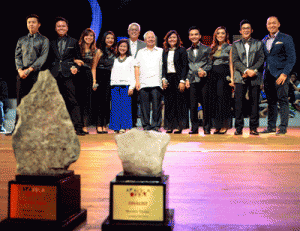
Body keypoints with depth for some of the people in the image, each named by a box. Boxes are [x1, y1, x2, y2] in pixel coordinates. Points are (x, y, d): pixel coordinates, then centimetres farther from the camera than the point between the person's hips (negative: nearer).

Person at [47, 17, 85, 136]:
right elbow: (49, 59, 18)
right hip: (55, 75, 3)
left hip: (68, 75, -3)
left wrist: (75, 67, -5)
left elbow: (78, 58, 14)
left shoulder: (73, 42, 13)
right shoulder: (52, 43, 18)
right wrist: (50, 71, 4)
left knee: (72, 101, -8)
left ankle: (78, 127, -9)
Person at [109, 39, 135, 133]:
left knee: (125, 106, -7)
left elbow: (133, 73, 3)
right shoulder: (115, 59, 18)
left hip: (126, 85, -3)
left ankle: (124, 126, -4)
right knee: (115, 107, -2)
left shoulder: (130, 59, 9)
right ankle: (116, 127, 2)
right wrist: (111, 84, 8)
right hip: (115, 86, 3)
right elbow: (112, 73, 18)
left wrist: (131, 87, -6)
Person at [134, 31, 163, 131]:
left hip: (156, 83, -2)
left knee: (156, 105, -7)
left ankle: (156, 126, -1)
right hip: (143, 83, 2)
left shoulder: (161, 51, 16)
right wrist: (137, 81, 3)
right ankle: (146, 126, 5)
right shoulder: (140, 52, 21)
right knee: (144, 105, -1)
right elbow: (137, 67, 14)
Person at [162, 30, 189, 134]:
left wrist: (182, 81, -13)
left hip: (178, 78, -4)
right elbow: (163, 66, 14)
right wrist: (163, 79, 1)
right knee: (169, 102, 3)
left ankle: (179, 126, 1)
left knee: (179, 102, -4)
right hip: (168, 79, 4)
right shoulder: (165, 51, 14)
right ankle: (170, 126, 8)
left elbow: (185, 66, -5)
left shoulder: (182, 50, 0)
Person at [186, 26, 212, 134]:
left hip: (204, 80, -3)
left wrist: (205, 72, -14)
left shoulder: (207, 49, 8)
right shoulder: (188, 51, 18)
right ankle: (194, 127, 7)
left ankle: (207, 128, 5)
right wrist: (187, 79, 6)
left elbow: (210, 64, 4)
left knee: (205, 105, -3)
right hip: (192, 81, 3)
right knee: (193, 105, -1)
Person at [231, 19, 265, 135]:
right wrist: (246, 70, -12)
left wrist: (252, 70, -11)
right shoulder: (236, 44, 14)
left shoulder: (259, 44, 14)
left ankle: (254, 128, 6)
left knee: (254, 102, 0)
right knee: (239, 102, -7)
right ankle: (239, 128, -1)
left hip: (255, 77, 0)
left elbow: (261, 60, 4)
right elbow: (235, 61, 2)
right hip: (240, 77, 0)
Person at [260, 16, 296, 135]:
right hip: (268, 75, 5)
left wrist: (284, 74, -15)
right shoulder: (264, 40, 16)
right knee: (271, 101, 8)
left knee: (283, 101, -5)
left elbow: (292, 58, -5)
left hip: (281, 75, -5)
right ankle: (271, 126, 14)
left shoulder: (286, 39, 0)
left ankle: (283, 127, -1)